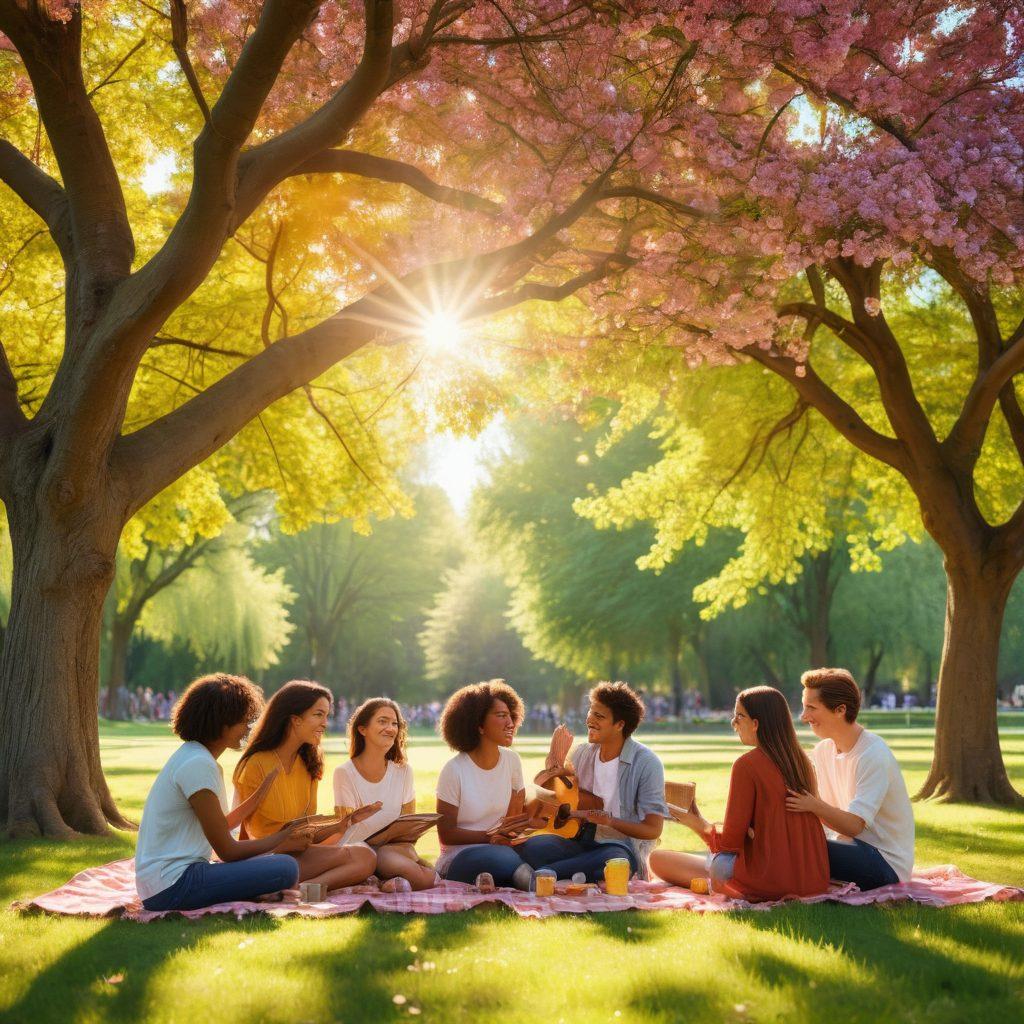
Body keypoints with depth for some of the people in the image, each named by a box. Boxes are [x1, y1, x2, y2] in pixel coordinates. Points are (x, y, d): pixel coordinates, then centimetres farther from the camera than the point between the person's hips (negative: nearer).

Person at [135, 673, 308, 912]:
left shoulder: (191, 755, 14)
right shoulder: (198, 765, -17)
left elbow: (221, 826, 20)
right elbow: (227, 851, -13)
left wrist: (265, 789, 23)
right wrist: (280, 840, 0)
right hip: (172, 886, -11)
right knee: (286, 868, -21)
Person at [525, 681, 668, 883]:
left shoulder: (647, 763, -7)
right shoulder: (581, 753, 9)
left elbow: (653, 829, -7)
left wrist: (608, 820, -21)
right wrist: (554, 762, 0)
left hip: (621, 845, -4)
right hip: (580, 841, 4)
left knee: (611, 862, -41)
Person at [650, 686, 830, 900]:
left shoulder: (747, 764, -12)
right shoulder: (802, 761, 8)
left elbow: (730, 844, -10)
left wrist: (698, 824, 8)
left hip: (768, 881, -8)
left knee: (659, 859, 1)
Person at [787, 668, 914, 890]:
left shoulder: (874, 756, -18)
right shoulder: (824, 750, 7)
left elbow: (854, 826, -25)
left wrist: (813, 805, -41)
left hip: (886, 862, -8)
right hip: (852, 846, 8)